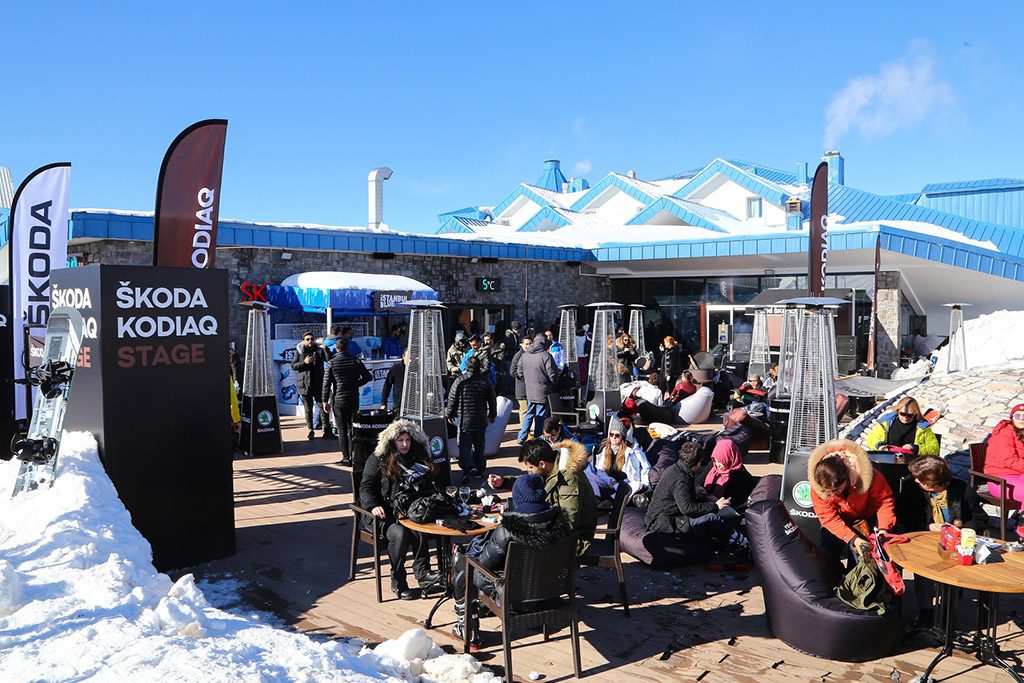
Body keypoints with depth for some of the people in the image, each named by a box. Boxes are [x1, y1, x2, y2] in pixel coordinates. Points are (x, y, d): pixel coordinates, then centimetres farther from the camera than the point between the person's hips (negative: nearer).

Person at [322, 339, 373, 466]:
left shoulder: (331, 363, -7)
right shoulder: (355, 361, 0)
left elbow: (326, 383, -7)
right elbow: (368, 377, -3)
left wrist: (325, 401, -1)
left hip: (339, 400, -3)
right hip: (354, 399, 3)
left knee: (342, 430, 2)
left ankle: (346, 458, 1)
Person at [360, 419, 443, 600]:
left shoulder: (418, 459, 19)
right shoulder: (378, 460, 6)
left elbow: (431, 483, 26)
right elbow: (366, 487, 0)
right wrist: (373, 506, -18)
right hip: (386, 513, -3)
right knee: (399, 534, -33)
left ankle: (422, 573, -29)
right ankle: (397, 581, -19)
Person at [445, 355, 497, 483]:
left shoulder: (460, 381, -10)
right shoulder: (486, 381, -1)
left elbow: (452, 399, -3)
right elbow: (492, 400, 8)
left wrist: (449, 414, 13)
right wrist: (492, 415, 24)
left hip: (464, 420, -3)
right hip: (481, 421, 3)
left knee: (464, 446, -2)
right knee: (479, 445, 16)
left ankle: (469, 468, -21)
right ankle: (479, 469, 24)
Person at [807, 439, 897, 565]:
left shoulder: (866, 474, -35)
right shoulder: (817, 488, -31)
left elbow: (884, 500, -21)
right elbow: (828, 517, -26)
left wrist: (883, 529, -33)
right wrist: (853, 539, -37)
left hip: (868, 516, 0)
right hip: (840, 521, 0)